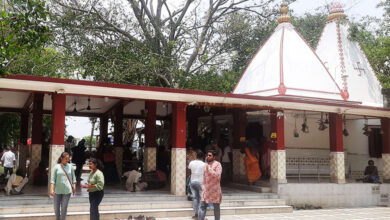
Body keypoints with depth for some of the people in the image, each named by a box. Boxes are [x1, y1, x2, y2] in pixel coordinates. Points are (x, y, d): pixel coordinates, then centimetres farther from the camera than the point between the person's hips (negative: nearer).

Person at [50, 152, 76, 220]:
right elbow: (52, 179, -6)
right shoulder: (56, 167, -3)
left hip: (67, 191, 0)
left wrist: (74, 187, 3)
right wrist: (52, 189, -14)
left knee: (64, 208, -3)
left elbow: (73, 178, 8)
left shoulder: (70, 166, 2)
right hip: (57, 190, 0)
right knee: (56, 207, 9)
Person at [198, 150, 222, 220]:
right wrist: (203, 187, 16)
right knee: (202, 206, -2)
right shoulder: (206, 165, 12)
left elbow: (218, 175, -21)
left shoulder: (217, 164, -8)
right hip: (206, 190, 5)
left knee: (216, 207, 6)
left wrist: (209, 169, -22)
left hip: (215, 190, -5)